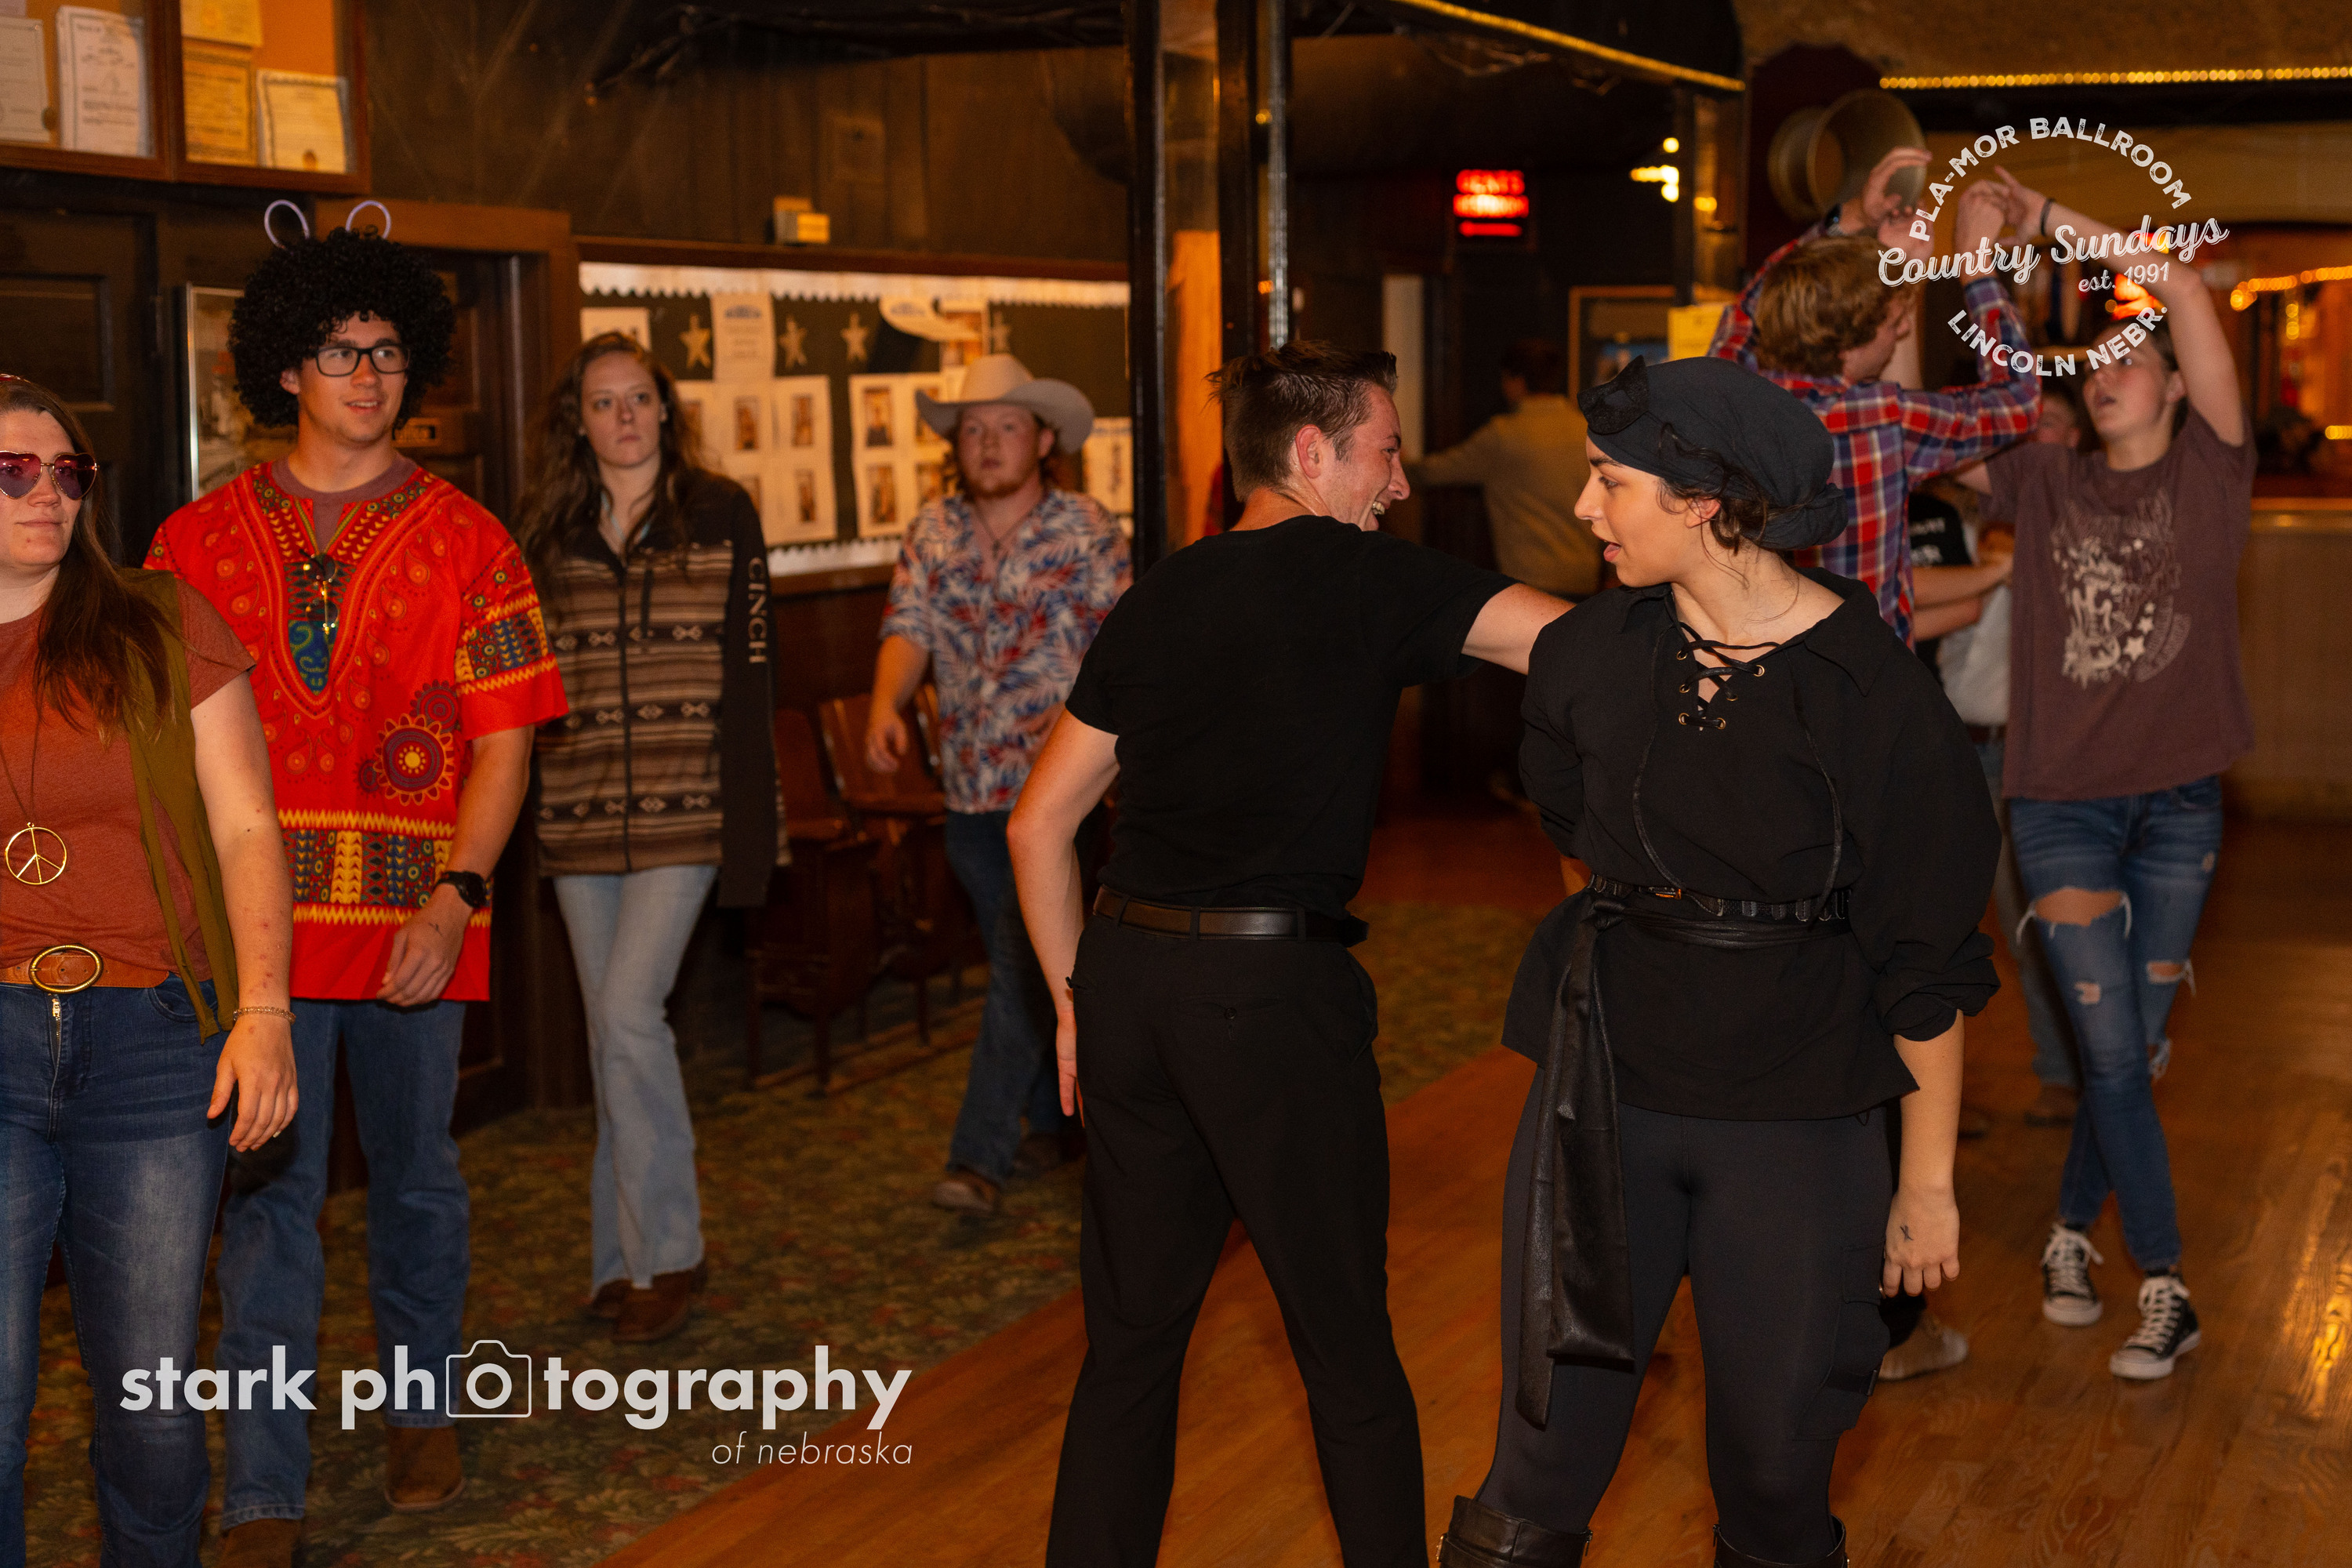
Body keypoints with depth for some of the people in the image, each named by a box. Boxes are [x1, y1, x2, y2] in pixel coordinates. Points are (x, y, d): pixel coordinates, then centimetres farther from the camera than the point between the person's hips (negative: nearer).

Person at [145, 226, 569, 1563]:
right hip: (258, 916, 0)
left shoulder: (464, 542, 3)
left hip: (415, 918, 0)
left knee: (416, 1176, 13)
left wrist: (457, 896, -13)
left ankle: (422, 1410, 34)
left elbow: (503, 740, -1)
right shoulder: (202, 540, 6)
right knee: (270, 1191, 1)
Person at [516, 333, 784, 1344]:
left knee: (629, 1016, -14)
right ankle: (627, 1255, 21)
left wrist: (751, 826, -6)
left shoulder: (720, 516, 0)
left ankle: (664, 1252, 0)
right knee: (615, 1034, 10)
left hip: (683, 811, -4)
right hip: (579, 819, 4)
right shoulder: (545, 534, 8)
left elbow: (749, 676, -2)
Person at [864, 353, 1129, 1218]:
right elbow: (908, 627, -3)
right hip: (970, 788, 5)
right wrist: (887, 702, -22)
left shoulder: (1087, 530, -4)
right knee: (1022, 961, 16)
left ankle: (980, 1154, -9)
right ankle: (1053, 1120, 32)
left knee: (1024, 962, -10)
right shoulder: (932, 534, 7)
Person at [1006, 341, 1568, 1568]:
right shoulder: (1364, 578, -4)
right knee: (1348, 1353, 9)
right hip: (1273, 997, -6)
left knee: (1129, 1340, 15)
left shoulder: (1153, 602, 12)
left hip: (1130, 979, 6)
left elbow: (1038, 825, 13)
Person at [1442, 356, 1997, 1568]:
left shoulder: (1877, 693, -13)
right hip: (1605, 1088, 3)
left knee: (1776, 1444, 10)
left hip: (1794, 1116, -2)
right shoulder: (1587, 658, -2)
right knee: (1550, 1432, 6)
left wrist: (1928, 1179, -4)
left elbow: (1928, 965, -7)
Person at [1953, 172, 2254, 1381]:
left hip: (2177, 803, 0)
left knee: (2138, 1046, 9)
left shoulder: (2209, 474, 0)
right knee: (2112, 1052, -3)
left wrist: (2059, 222, -11)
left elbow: (2186, 294, -12)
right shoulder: (2045, 484, 5)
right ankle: (2163, 1289, 6)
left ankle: (2073, 1230, 29)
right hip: (2063, 801, 0)